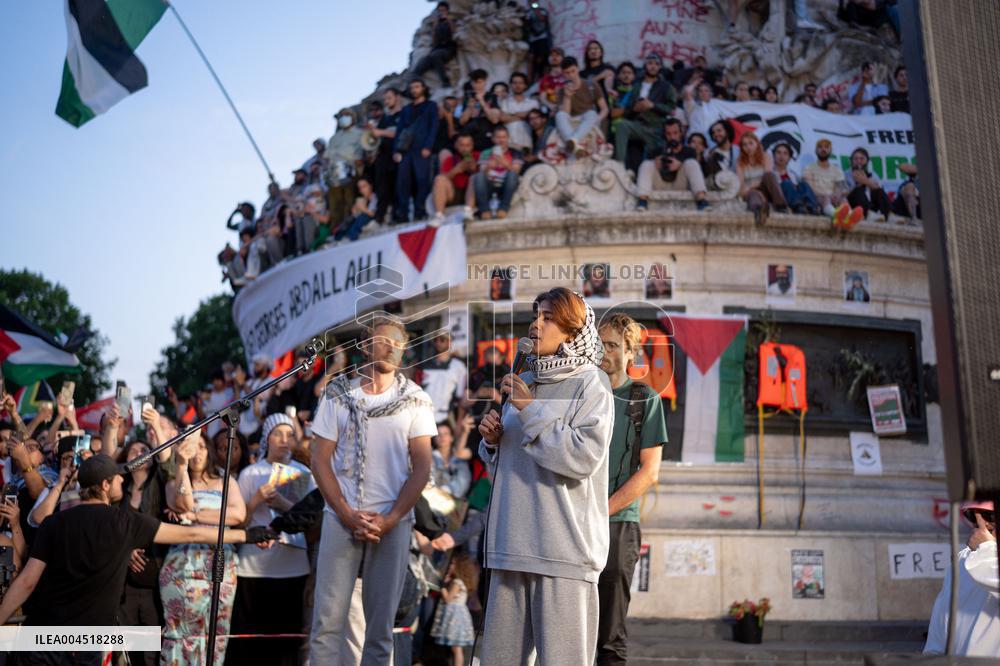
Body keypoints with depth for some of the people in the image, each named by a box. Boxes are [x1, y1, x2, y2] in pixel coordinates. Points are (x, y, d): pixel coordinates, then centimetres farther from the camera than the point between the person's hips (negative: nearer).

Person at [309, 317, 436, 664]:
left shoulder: (415, 401, 5)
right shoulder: (338, 393, 5)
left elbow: (422, 467, 0)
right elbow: (320, 459, 3)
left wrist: (389, 519, -10)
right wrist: (347, 514, -9)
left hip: (393, 523, 0)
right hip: (341, 519, 0)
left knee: (381, 623, 5)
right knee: (328, 620, -3)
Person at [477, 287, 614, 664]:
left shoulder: (590, 384, -2)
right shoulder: (524, 382, 18)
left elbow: (584, 457, -16)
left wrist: (531, 411, -13)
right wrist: (491, 441, 5)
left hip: (564, 547, -6)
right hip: (512, 544, 6)